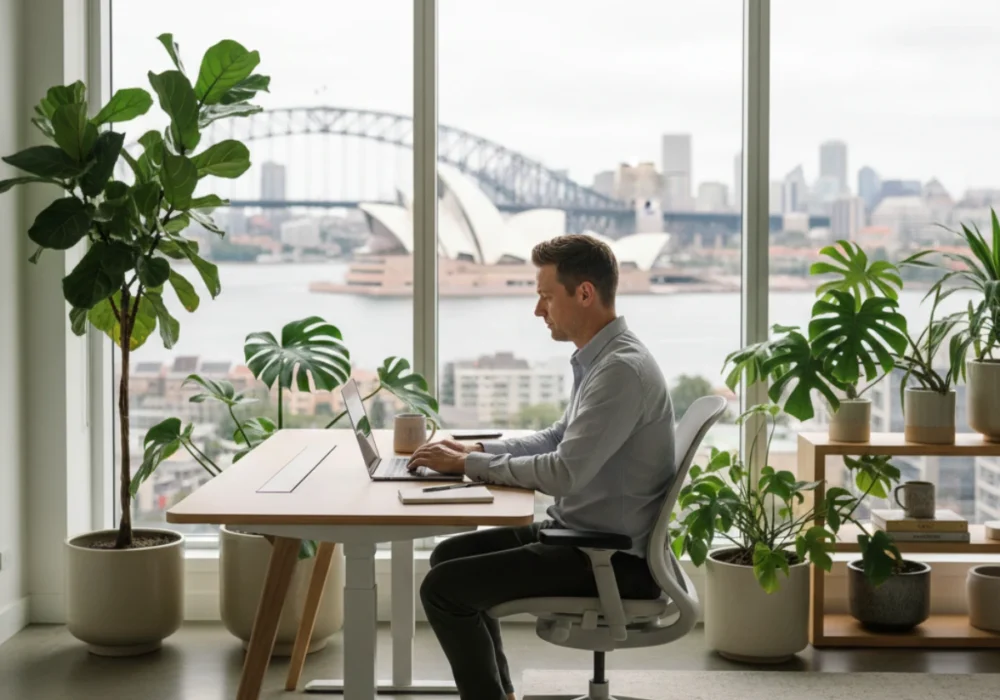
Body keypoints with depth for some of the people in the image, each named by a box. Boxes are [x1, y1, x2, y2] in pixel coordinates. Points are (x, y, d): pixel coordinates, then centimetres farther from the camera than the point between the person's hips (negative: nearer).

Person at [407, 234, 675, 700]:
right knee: (450, 555, 18)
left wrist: (469, 464, -15)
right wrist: (477, 449, 8)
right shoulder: (597, 359, 9)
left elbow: (564, 472, -27)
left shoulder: (622, 369, -23)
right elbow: (558, 439, 21)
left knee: (443, 588, -13)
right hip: (584, 533, 10)